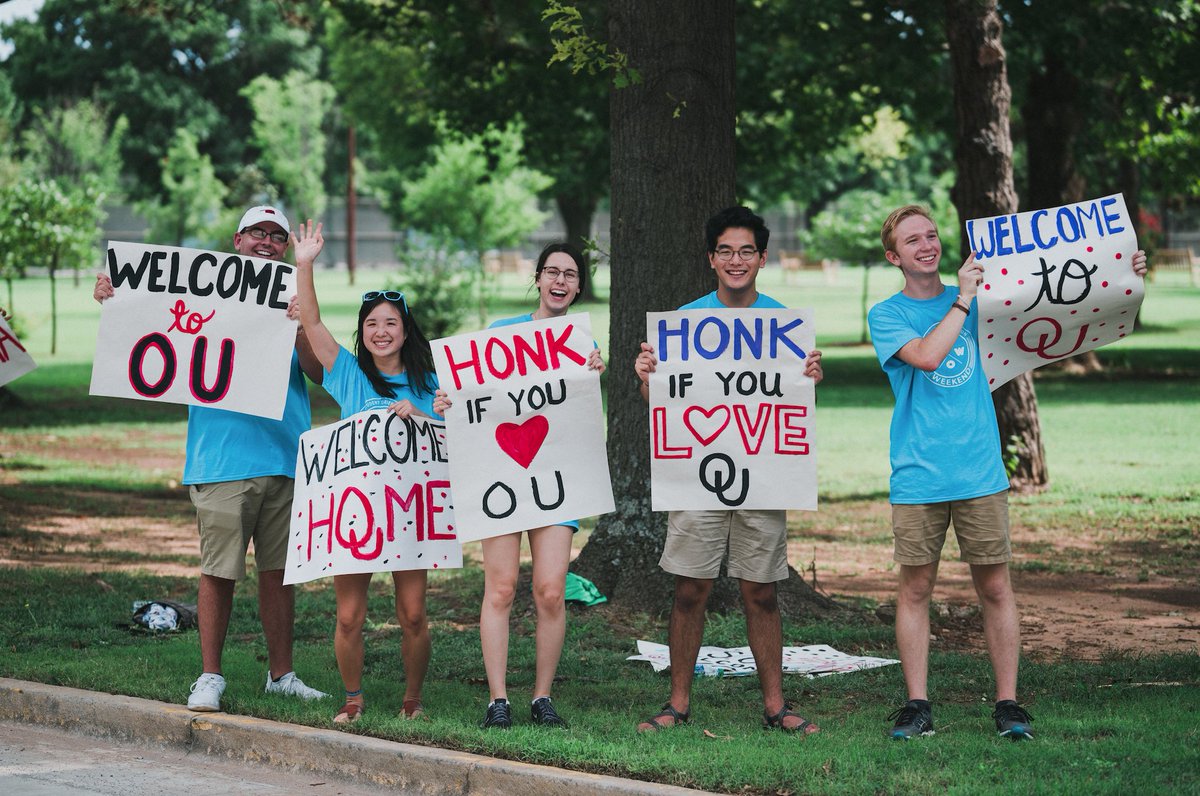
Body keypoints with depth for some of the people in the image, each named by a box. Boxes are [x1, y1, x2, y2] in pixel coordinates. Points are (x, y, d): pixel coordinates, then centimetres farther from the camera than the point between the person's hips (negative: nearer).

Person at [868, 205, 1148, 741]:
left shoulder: (979, 298, 10)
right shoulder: (886, 316, 1)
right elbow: (927, 355, -18)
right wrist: (963, 298, -13)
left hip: (980, 474, 2)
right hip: (918, 476, -2)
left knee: (995, 588, 3)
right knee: (915, 589, 2)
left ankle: (1008, 704, 8)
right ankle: (917, 706, 9)